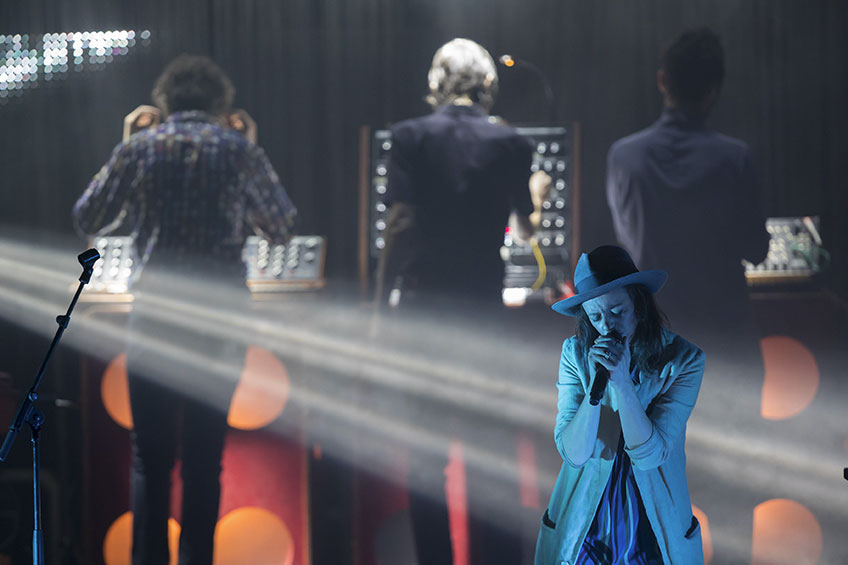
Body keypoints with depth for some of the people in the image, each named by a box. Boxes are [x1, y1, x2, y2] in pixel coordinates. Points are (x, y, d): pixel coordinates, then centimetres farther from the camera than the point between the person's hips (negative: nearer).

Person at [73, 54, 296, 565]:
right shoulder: (240, 150, 0)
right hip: (223, 309, 0)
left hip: (157, 308, 0)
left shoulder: (139, 148, -1)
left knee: (150, 456, 5)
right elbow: (282, 228, 10)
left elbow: (87, 221, 9)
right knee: (205, 455, 7)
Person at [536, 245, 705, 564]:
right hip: (584, 524, 1)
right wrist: (596, 383, -25)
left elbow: (649, 454, -18)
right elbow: (573, 453, -14)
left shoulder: (682, 361, -12)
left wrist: (621, 381, -28)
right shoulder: (575, 353, -8)